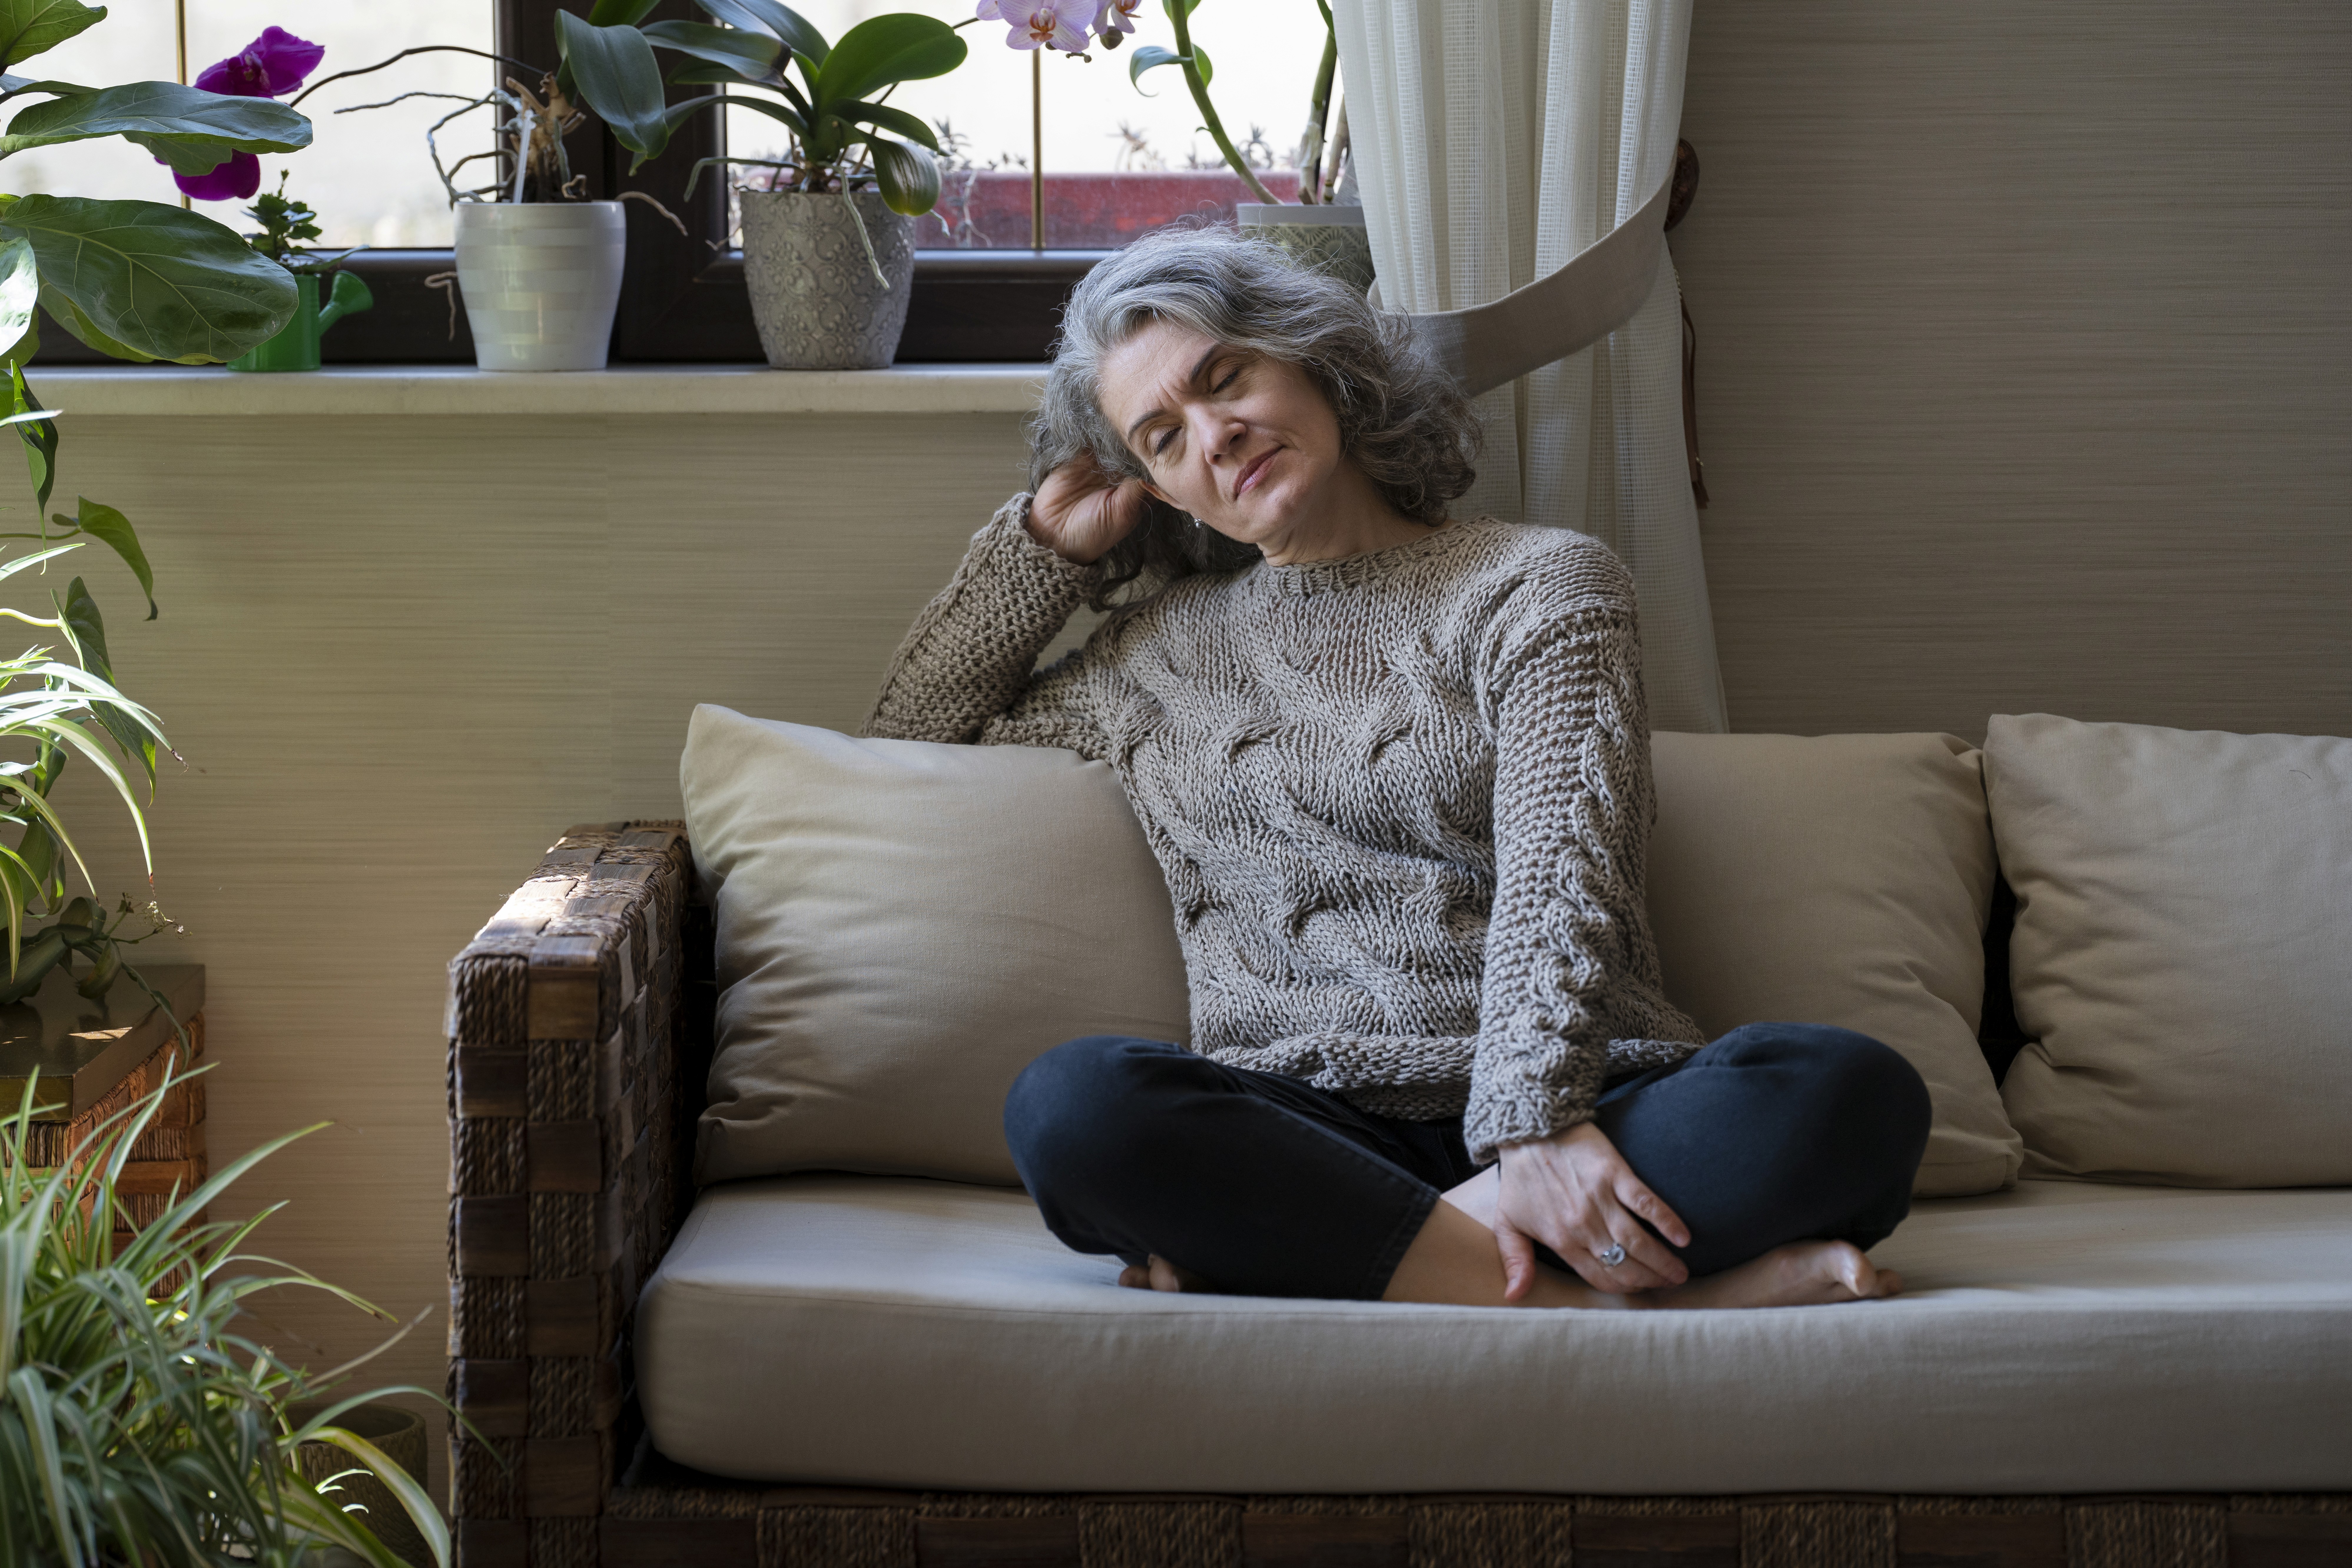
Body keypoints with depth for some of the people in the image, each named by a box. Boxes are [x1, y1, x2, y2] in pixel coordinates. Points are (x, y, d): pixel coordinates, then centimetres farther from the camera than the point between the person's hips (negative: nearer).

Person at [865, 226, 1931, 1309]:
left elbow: (1559, 880, -5)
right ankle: (1585, 1299, -35)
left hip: (1563, 1105, -1)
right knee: (1070, 1104, -33)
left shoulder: (1539, 586, 11)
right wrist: (1047, 541, 24)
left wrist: (1536, 1125, -22)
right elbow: (910, 734, 36)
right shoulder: (1160, 651, 24)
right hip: (1295, 1123, 2)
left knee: (1852, 1091, -32)